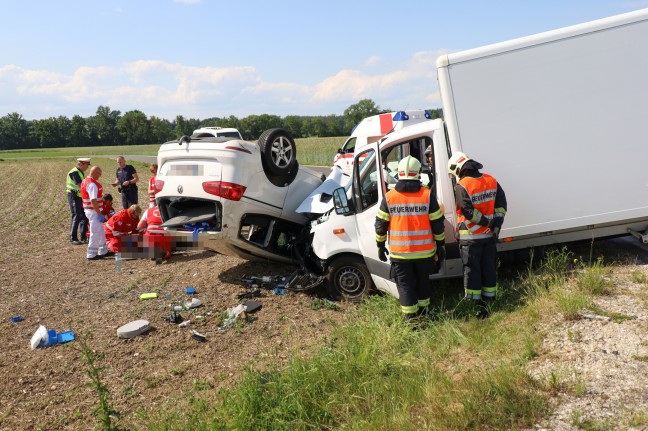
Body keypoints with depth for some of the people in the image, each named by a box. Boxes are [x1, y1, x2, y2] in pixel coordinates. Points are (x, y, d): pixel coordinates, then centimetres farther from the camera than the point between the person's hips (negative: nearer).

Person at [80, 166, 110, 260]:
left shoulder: (85, 181, 12)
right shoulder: (92, 184, -21)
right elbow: (93, 200, -27)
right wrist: (99, 214, -25)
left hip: (88, 209, 10)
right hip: (94, 211, -10)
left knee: (101, 231, 19)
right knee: (95, 233, -3)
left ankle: (103, 251, 27)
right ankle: (91, 254, 3)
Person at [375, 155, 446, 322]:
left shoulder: (389, 197, -4)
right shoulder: (427, 195, -5)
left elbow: (380, 225, -1)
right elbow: (438, 224, -2)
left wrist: (380, 246, 11)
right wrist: (441, 246, 9)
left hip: (399, 253, -1)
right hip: (424, 252, 1)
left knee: (405, 284, 9)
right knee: (423, 282, 20)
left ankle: (410, 317, 9)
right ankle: (422, 312, 33)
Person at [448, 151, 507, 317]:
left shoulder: (461, 187, -15)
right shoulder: (491, 181, 5)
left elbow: (469, 212, -19)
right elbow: (501, 205, 3)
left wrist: (488, 222, -9)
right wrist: (496, 225, -1)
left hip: (470, 237, -6)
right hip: (490, 236, 6)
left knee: (471, 271, 4)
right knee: (489, 269, 13)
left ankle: (474, 305, 9)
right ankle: (488, 302, 21)